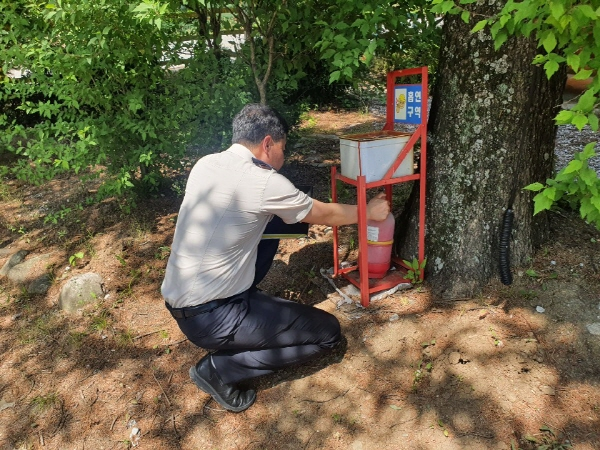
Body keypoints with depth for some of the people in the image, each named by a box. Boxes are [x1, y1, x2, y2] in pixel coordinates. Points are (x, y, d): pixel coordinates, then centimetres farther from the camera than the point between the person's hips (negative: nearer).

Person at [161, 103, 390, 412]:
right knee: (328, 332, 0)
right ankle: (219, 368, 0)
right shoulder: (264, 182, -18)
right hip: (207, 317, -8)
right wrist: (369, 211, 16)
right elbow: (324, 215, -2)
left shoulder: (205, 164, 4)